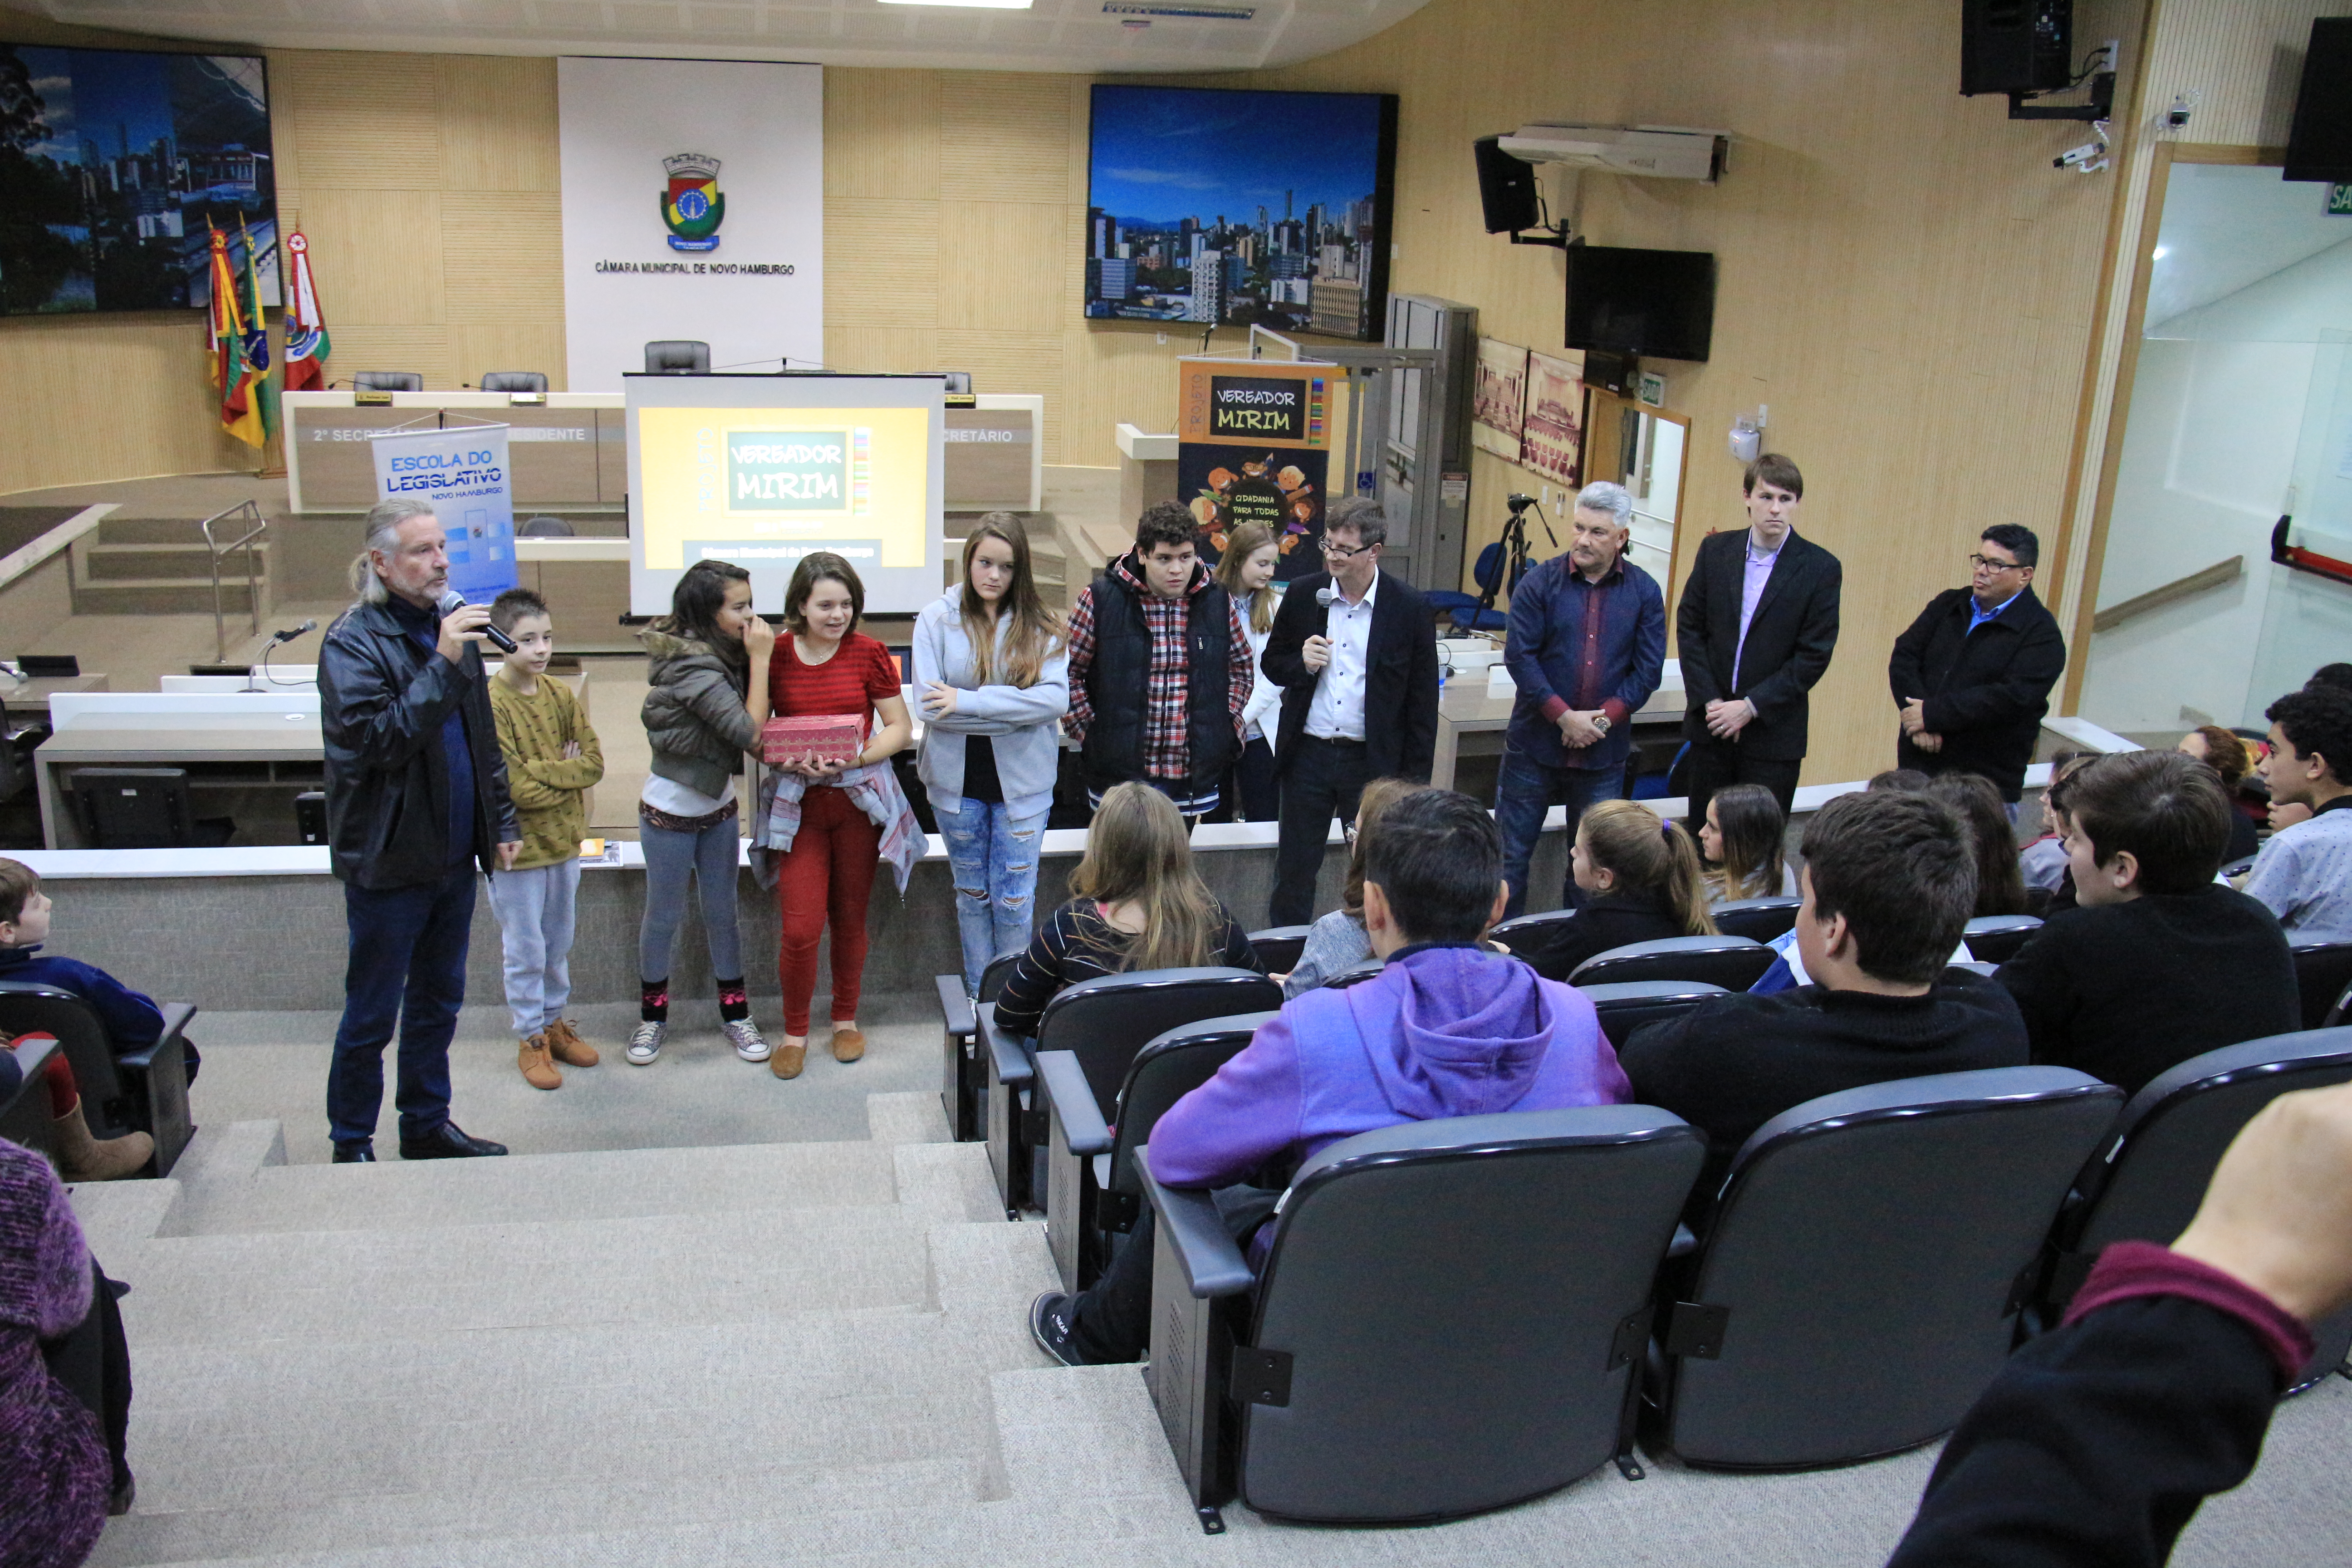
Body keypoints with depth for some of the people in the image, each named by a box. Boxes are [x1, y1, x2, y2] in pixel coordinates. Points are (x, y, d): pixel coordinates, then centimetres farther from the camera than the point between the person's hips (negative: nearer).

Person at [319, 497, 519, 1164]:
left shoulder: (449, 627, 8)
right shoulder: (353, 641, -13)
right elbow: (377, 739, -25)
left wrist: (501, 821, 15)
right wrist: (443, 665, -29)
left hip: (453, 857, 7)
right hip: (389, 860, -7)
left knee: (438, 1004, 17)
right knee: (372, 1015, 5)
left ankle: (428, 1126, 31)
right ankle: (351, 1145, 20)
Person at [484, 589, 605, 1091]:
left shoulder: (561, 696, 1)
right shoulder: (489, 706, -17)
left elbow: (594, 762, -5)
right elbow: (511, 789, -22)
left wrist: (538, 770, -17)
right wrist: (567, 776, -12)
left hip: (564, 842, 6)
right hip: (517, 848, -5)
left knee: (559, 945, 18)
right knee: (525, 952, 7)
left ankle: (553, 1021, 35)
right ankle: (530, 1040, 21)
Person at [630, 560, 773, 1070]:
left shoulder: (717, 655, -2)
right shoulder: (694, 670, -28)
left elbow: (748, 726, 0)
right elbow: (750, 732, -29)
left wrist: (755, 659, -12)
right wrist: (760, 660, -25)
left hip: (719, 807, 7)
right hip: (670, 812, -7)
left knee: (722, 912, 15)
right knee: (664, 916, 10)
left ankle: (735, 1014, 26)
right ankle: (652, 1017, 28)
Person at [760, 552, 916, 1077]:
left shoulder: (868, 653, -2)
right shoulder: (775, 656, -2)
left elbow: (900, 728, 1)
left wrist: (858, 757, -16)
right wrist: (787, 760, -16)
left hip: (860, 798, 1)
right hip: (799, 803, -1)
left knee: (850, 920, 11)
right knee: (801, 926, -7)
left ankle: (846, 1019, 31)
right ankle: (795, 1031, 14)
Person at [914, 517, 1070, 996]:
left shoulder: (1039, 626, -3)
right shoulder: (937, 619, -5)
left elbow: (1057, 699, -17)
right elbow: (930, 704, -14)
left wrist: (968, 701, -21)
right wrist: (1017, 711, -17)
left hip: (1022, 781, 0)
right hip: (958, 781, 1)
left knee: (1015, 899, 3)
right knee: (972, 894, 14)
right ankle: (979, 998, 28)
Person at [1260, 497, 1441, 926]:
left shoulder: (1409, 608, -6)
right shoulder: (1303, 594, 1)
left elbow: (1423, 700, -2)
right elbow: (1272, 664, 11)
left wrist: (1416, 778, -4)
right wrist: (1303, 664, -13)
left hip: (1374, 761, -2)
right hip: (1307, 754, 2)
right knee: (1294, 873, 10)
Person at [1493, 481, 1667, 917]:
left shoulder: (1644, 592, 1)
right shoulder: (1540, 583, -4)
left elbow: (1648, 669, 0)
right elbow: (1519, 656, -9)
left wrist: (1604, 718, -12)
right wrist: (1564, 715, -15)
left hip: (1603, 752, 2)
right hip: (1535, 744, -1)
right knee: (1511, 852, 4)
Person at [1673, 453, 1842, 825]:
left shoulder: (1821, 568, -5)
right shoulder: (1715, 550, 3)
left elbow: (1814, 655, -7)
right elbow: (1689, 628, 3)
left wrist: (1752, 706, -13)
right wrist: (1710, 701, -7)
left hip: (1774, 733, -2)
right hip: (1710, 724, 3)